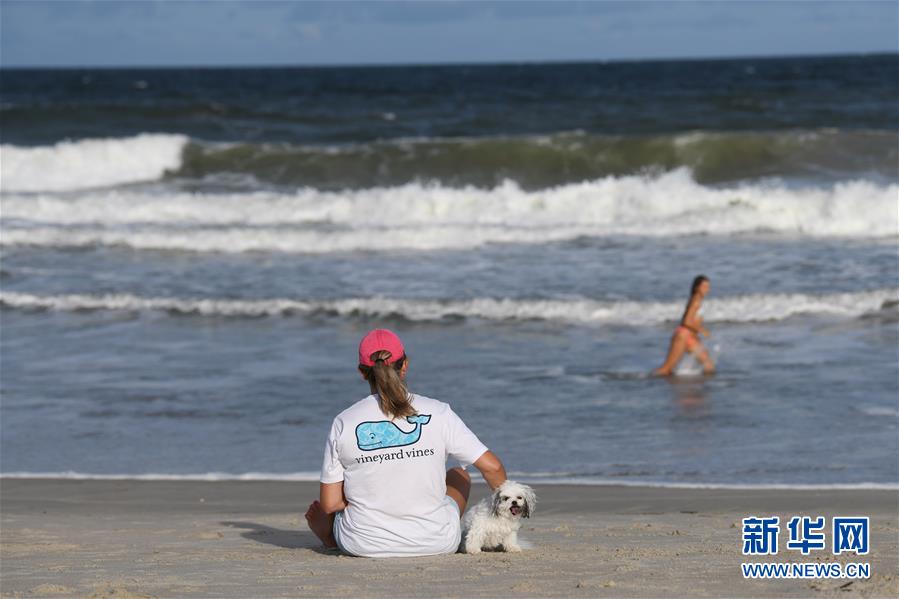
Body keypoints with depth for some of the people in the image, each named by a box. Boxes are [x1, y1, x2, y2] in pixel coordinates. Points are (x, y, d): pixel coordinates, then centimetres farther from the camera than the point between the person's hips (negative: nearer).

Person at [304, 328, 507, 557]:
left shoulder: (344, 423, -6)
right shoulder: (437, 413, -5)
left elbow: (330, 504, -6)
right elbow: (491, 466, -2)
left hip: (363, 545, 0)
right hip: (436, 543, 1)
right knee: (459, 476, 33)